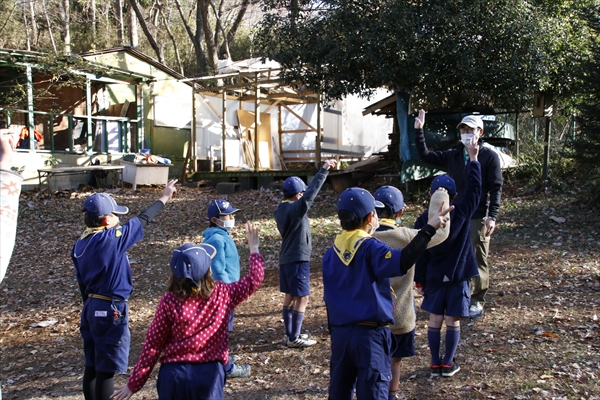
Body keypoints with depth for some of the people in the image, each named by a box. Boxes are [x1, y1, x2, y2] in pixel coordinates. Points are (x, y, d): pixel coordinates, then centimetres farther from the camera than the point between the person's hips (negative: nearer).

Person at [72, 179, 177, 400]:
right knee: (106, 368, 1)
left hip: (91, 308, 8)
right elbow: (142, 220, -6)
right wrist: (164, 198, 7)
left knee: (92, 365, 17)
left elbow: (82, 282, 11)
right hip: (110, 310, -8)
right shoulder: (112, 238, -17)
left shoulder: (80, 244, 4)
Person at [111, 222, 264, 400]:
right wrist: (254, 248, 17)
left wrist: (133, 384, 4)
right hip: (209, 374, 0)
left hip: (174, 374, 0)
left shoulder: (169, 302, -11)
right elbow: (254, 279, 6)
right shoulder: (222, 294, -9)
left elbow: (152, 345, -7)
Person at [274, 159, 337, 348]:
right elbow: (312, 192, -24)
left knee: (290, 296, 16)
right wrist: (324, 170, -21)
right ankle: (294, 338, 5)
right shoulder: (296, 208, -20)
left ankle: (289, 334, 25)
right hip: (298, 260, -9)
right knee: (302, 299, -1)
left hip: (285, 259, 9)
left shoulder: (280, 210, 6)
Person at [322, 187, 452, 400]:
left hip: (340, 332, 6)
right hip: (370, 333, -6)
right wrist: (429, 228, -30)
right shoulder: (369, 247, -14)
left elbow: (329, 299, 11)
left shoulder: (331, 253, 5)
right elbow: (402, 262, -33)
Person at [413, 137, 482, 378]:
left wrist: (419, 281, 4)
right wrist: (473, 158, 4)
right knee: (453, 321, 9)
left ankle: (435, 364, 17)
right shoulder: (462, 213, -12)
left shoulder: (423, 220, -9)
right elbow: (474, 188, -3)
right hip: (458, 277, -1)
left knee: (435, 320, 10)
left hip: (434, 278, 1)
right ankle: (448, 364, 17)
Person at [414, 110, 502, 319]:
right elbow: (425, 155, 9)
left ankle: (477, 301, 17)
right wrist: (418, 130, 1)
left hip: (478, 218, -4)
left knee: (478, 261, 4)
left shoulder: (490, 156, -4)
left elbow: (496, 188, -6)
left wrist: (492, 216, -14)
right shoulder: (453, 155, 9)